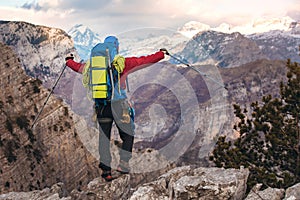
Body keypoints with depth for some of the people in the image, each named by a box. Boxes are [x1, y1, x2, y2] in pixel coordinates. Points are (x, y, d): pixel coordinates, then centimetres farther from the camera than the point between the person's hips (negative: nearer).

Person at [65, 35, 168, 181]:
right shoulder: (123, 63, -4)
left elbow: (79, 67, 23)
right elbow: (144, 61, -2)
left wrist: (69, 61, 44)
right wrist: (161, 54, 11)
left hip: (101, 105, 4)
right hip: (119, 104, -3)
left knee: (104, 137, 9)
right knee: (128, 136, 11)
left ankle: (105, 168, 5)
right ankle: (123, 163, 1)